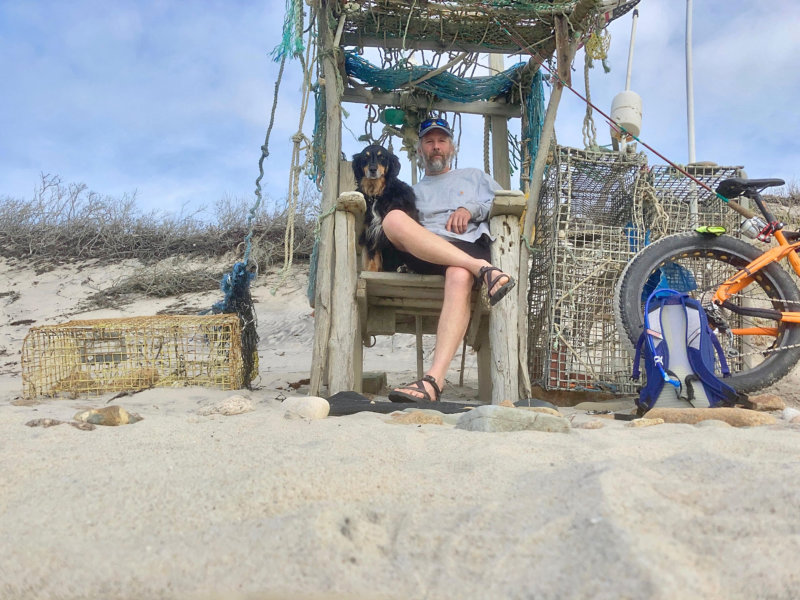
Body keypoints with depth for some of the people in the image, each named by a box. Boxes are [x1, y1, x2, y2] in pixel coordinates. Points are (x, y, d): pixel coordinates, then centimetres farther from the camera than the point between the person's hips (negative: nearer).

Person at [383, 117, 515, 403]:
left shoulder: (474, 176, 35)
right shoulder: (412, 191, 35)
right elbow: (407, 232, 20)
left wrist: (472, 209, 2)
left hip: (469, 246, -1)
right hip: (424, 254, 2)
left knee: (460, 277, -40)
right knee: (393, 218, -32)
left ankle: (434, 379, -53)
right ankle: (483, 270, -39)